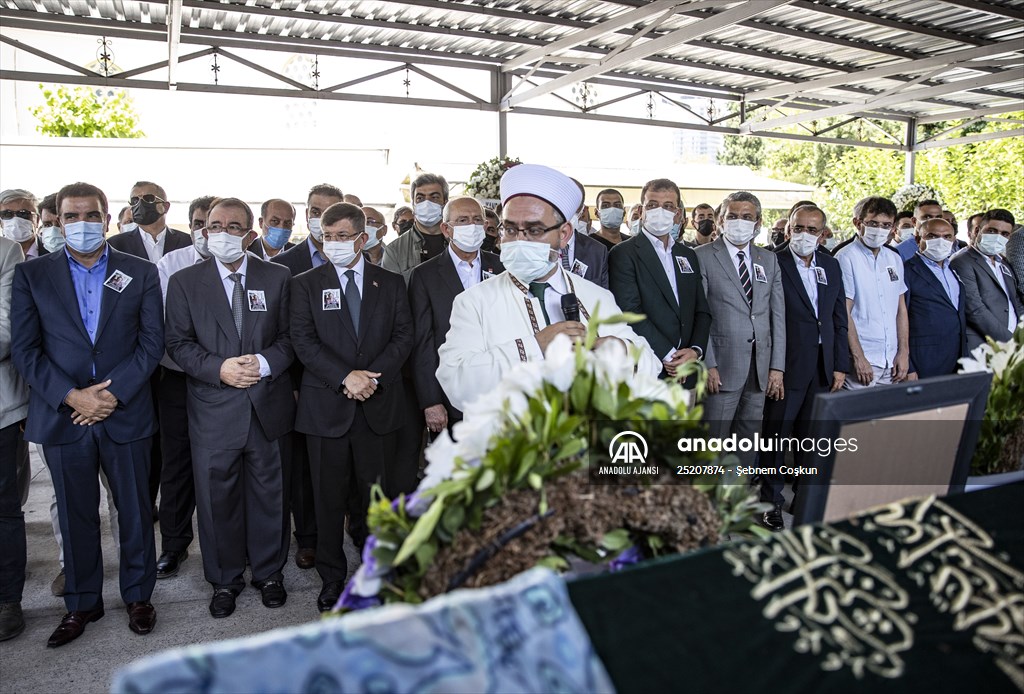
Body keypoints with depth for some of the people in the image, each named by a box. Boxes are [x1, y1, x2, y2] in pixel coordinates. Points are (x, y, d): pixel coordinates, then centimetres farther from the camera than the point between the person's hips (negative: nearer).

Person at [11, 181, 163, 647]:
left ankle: (138, 595, 28)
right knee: (76, 516, 12)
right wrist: (72, 397, -14)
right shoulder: (31, 275, 4)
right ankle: (82, 603, 29)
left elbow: (151, 342, -2)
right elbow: (25, 349, -2)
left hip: (126, 413, 0)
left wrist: (113, 392, -13)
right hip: (62, 416, 1)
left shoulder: (141, 273, 3)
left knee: (135, 510, 10)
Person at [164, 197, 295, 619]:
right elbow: (178, 343, 0)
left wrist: (266, 362, -15)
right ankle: (225, 580, 28)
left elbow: (291, 336, 4)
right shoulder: (184, 282, 3)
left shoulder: (278, 278, 4)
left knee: (268, 494, 11)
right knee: (217, 498, 9)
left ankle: (268, 573, 30)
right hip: (213, 411, 0)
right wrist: (220, 368, -16)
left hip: (268, 407, 1)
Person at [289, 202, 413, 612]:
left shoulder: (391, 284, 9)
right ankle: (332, 579, 20)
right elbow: (303, 341, -4)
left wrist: (373, 376, -12)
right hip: (326, 406, -1)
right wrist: (346, 377, -16)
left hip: (379, 406, 1)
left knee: (377, 496, 6)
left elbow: (403, 337, 3)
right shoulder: (306, 285, 6)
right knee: (330, 498, 6)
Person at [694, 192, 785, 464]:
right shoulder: (703, 256, -2)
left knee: (748, 444, 11)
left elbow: (777, 315, 11)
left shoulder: (769, 260, 13)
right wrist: (708, 364, -12)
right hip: (722, 367, -5)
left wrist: (777, 366, 4)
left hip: (760, 369, 5)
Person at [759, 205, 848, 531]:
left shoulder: (831, 265, 11)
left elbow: (839, 319, 12)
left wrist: (840, 365, 8)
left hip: (823, 368, 6)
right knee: (775, 436, 4)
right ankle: (772, 501, 17)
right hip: (786, 367, -5)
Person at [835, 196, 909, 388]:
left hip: (892, 361, 6)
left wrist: (904, 352, 7)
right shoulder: (846, 258, -6)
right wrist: (858, 357, -14)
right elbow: (844, 313, -10)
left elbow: (901, 309, 15)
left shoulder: (894, 259, 13)